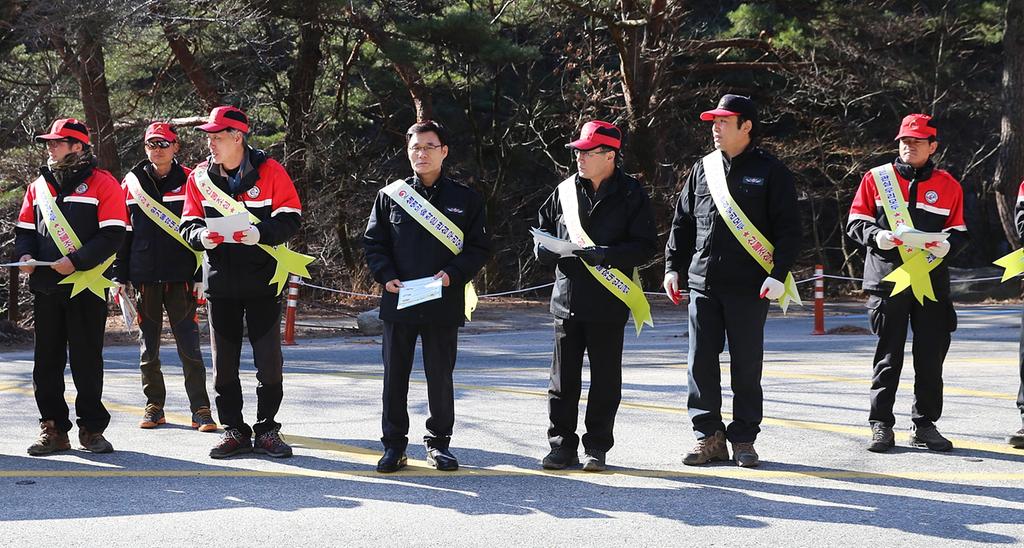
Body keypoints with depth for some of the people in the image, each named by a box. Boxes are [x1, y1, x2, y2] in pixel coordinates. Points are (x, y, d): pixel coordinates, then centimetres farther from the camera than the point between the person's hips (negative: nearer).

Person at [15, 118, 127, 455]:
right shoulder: (38, 186, 14)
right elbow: (25, 228, 18)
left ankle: (92, 428, 11)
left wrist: (76, 261, -18)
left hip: (86, 287, -5)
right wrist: (25, 254, -4)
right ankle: (53, 429, 13)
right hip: (45, 286, 5)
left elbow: (113, 235, -10)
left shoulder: (102, 183, -4)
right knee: (47, 361, 6)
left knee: (86, 360, 1)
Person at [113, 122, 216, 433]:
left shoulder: (189, 182, 2)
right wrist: (120, 277, 5)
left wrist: (202, 276, -4)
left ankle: (201, 410, -1)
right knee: (148, 346, 9)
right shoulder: (131, 183, 8)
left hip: (180, 278, -2)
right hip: (144, 279, 3)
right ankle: (154, 407, 19)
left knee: (189, 346, -4)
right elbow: (121, 232, 10)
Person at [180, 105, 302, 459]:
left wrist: (261, 233, -25)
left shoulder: (269, 171, -6)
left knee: (269, 360, 0)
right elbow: (188, 225, 6)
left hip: (262, 278, -3)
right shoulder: (199, 177, 3)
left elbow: (290, 218, -8)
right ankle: (234, 432, 16)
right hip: (220, 281, 3)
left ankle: (267, 431, 12)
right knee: (224, 362, 6)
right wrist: (201, 236, -17)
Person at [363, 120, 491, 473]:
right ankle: (394, 444, 14)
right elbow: (373, 242, 9)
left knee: (440, 377, 6)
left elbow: (479, 247, 4)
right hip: (398, 301, 1)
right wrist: (386, 276, -7)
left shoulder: (465, 199, 4)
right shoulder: (390, 195, 7)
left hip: (443, 304, -1)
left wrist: (452, 274, -12)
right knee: (395, 375, 5)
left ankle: (439, 443, 19)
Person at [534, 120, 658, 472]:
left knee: (605, 379, 4)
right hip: (567, 298, 4)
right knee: (563, 378, 6)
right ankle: (562, 446, 13)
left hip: (609, 301, -4)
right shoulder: (565, 191, 9)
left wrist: (606, 254, -20)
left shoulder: (631, 195, -4)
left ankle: (597, 448, 13)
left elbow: (646, 245, -7)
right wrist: (547, 250, -3)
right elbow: (542, 229, 20)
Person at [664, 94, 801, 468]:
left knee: (746, 367, 2)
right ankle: (709, 437, 11)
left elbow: (788, 229, -3)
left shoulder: (770, 172, 0)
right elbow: (682, 223, 18)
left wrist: (778, 275, -12)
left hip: (749, 288, -4)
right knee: (701, 364, 3)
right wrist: (673, 267, 10)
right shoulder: (703, 170, 12)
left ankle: (744, 440, 11)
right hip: (702, 284, 4)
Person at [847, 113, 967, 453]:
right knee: (888, 356, 2)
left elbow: (959, 230, 12)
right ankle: (881, 425, 9)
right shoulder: (876, 179, 5)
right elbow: (855, 222, 5)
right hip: (887, 280, -1)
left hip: (931, 282, 2)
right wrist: (875, 236, -16)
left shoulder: (948, 185, 9)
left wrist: (948, 244, -11)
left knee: (931, 356, 4)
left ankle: (924, 425, 14)